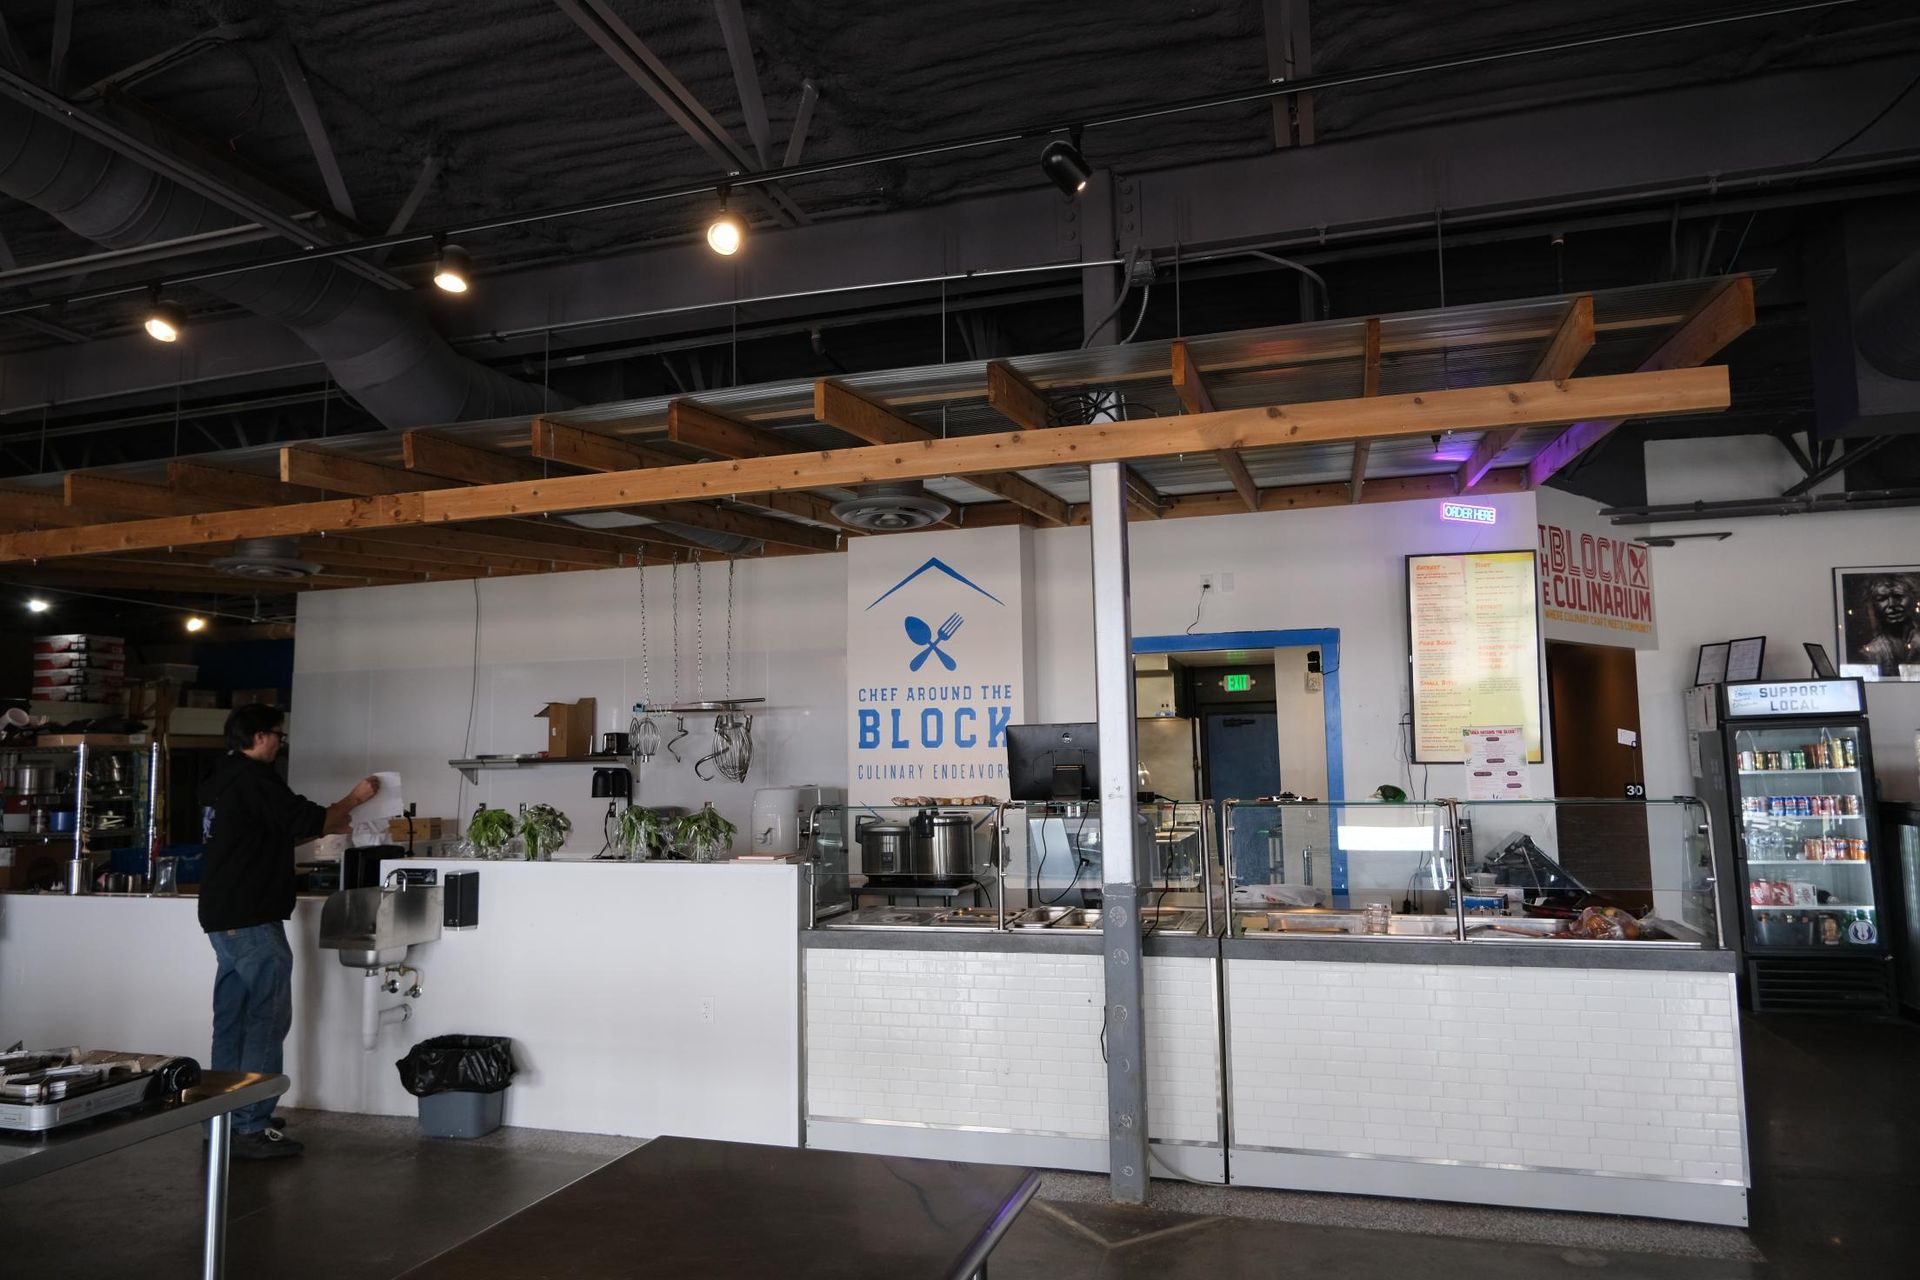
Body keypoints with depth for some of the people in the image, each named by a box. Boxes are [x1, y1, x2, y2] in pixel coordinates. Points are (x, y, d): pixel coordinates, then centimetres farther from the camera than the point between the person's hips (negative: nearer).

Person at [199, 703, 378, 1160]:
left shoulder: (217, 782, 17)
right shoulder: (256, 777, -14)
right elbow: (308, 820, -16)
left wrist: (327, 825, 20)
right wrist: (354, 799, -1)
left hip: (222, 918, 10)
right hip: (253, 920, -10)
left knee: (232, 1019, 13)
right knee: (268, 1019, -6)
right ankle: (252, 1128, -5)